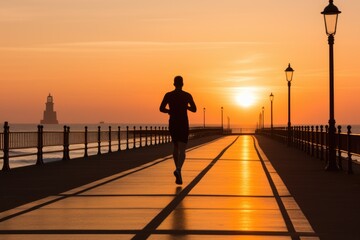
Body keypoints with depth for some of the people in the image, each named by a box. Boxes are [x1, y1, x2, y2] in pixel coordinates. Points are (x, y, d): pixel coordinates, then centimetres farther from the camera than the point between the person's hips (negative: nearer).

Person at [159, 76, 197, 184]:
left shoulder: (168, 95, 1)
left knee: (176, 147, 24)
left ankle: (178, 169, 32)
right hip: (184, 124, -3)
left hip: (172, 124, 3)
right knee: (182, 150, -10)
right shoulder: (187, 95, -2)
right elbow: (194, 109, -2)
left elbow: (161, 108, -8)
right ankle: (178, 170, -35)